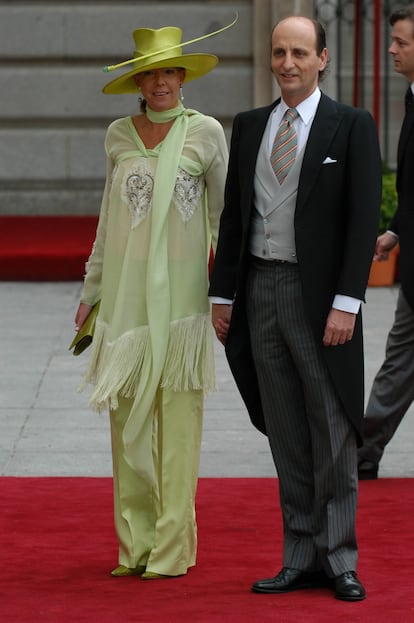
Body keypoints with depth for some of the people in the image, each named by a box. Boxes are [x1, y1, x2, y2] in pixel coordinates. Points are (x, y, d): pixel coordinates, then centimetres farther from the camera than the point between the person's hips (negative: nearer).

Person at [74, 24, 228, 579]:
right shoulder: (119, 136, 9)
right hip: (127, 290, 3)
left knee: (177, 418, -3)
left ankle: (173, 547, 3)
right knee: (128, 414, 4)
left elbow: (224, 213, 4)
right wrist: (92, 290, 17)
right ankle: (135, 544, 11)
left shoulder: (206, 133, -1)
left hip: (180, 290, -3)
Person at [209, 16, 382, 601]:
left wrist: (346, 304, -15)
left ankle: (340, 561, 6)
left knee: (333, 436, -1)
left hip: (320, 295, -4)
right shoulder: (249, 126, 11)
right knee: (287, 438, 8)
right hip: (260, 290, 4)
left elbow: (363, 220, -9)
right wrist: (222, 294, 7)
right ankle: (302, 559, 14)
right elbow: (233, 214, 13)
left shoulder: (352, 126, -4)